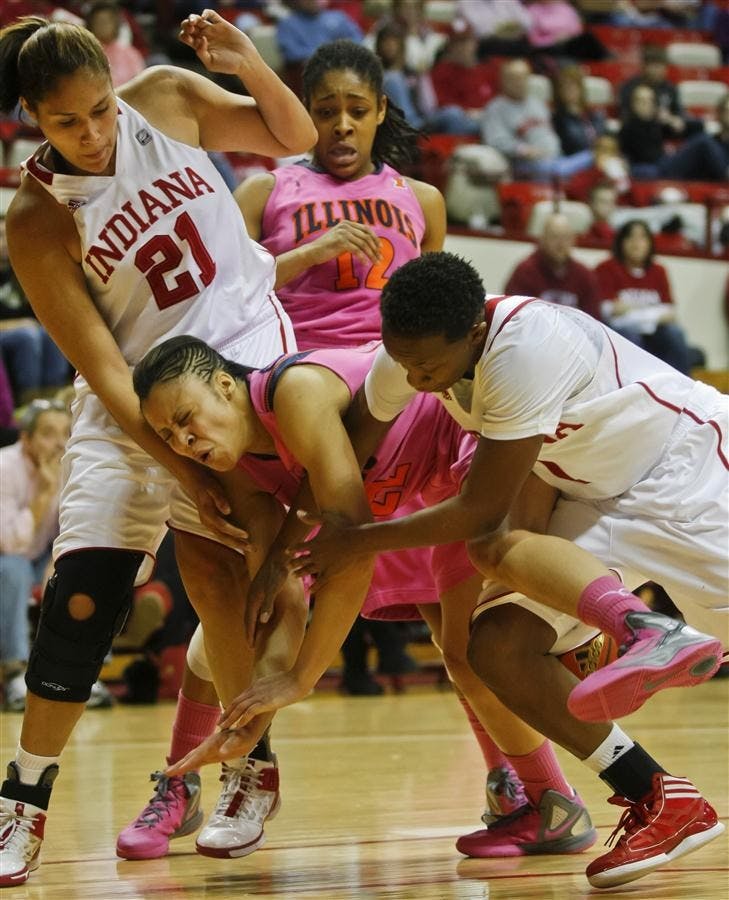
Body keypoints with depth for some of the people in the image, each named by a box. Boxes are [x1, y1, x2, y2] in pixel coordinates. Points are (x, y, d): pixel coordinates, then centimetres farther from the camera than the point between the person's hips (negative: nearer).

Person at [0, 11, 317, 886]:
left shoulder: (166, 99, -9)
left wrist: (247, 62, -15)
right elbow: (101, 368, -18)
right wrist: (180, 469, -25)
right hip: (132, 402, -1)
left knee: (208, 558, -18)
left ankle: (251, 759, -2)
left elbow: (294, 137, 5)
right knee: (79, 598, -8)